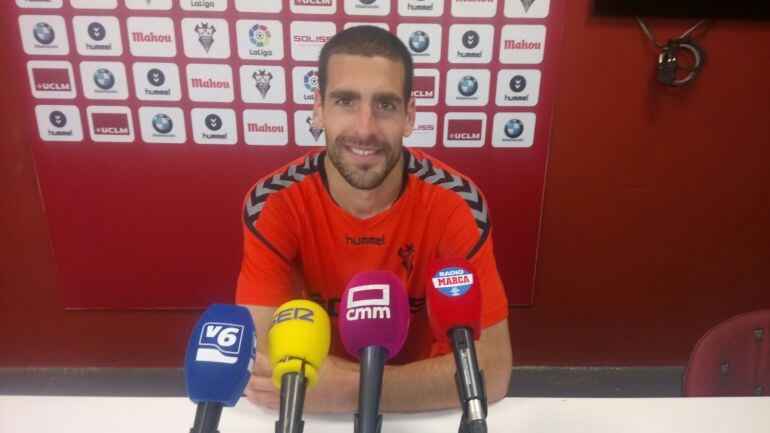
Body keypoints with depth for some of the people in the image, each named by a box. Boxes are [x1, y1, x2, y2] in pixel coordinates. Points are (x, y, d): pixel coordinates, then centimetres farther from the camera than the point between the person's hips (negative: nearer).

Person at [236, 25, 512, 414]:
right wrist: (422, 380, -27)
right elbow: (256, 365, -21)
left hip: (423, 411, 0)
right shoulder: (273, 204, -17)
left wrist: (347, 390, -34)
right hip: (320, 393, 1)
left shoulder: (455, 204, -19)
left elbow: (492, 371, -22)